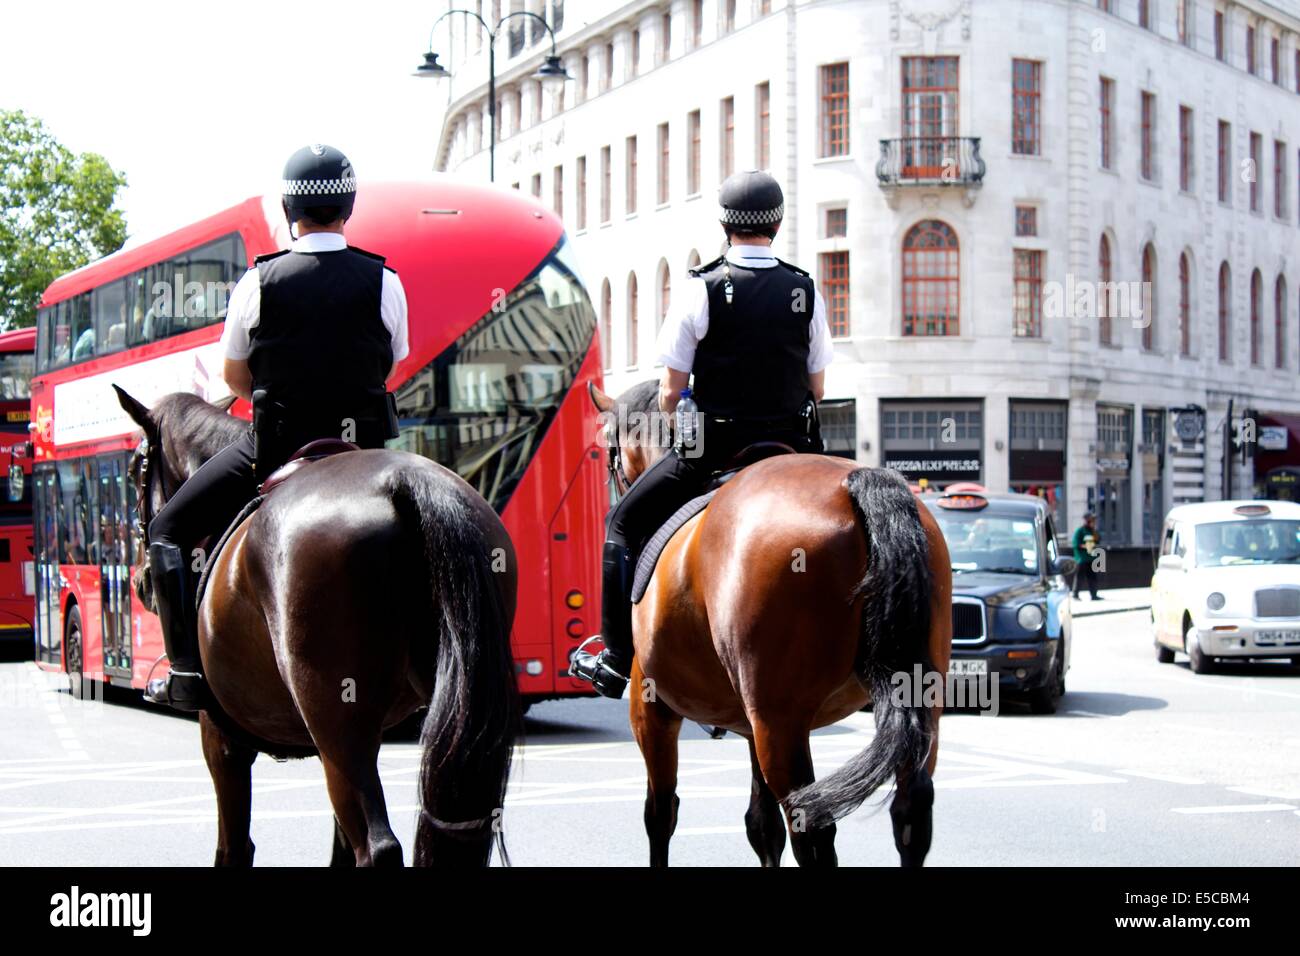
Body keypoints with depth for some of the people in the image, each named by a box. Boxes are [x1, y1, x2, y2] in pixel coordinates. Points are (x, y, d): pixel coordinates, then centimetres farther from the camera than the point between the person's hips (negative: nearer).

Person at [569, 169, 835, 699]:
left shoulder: (700, 289, -9)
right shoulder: (805, 290, 2)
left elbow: (670, 391, -7)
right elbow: (817, 387, 9)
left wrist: (667, 407, 15)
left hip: (712, 450, -3)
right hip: (789, 448, 3)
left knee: (624, 525, 14)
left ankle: (617, 660, 12)